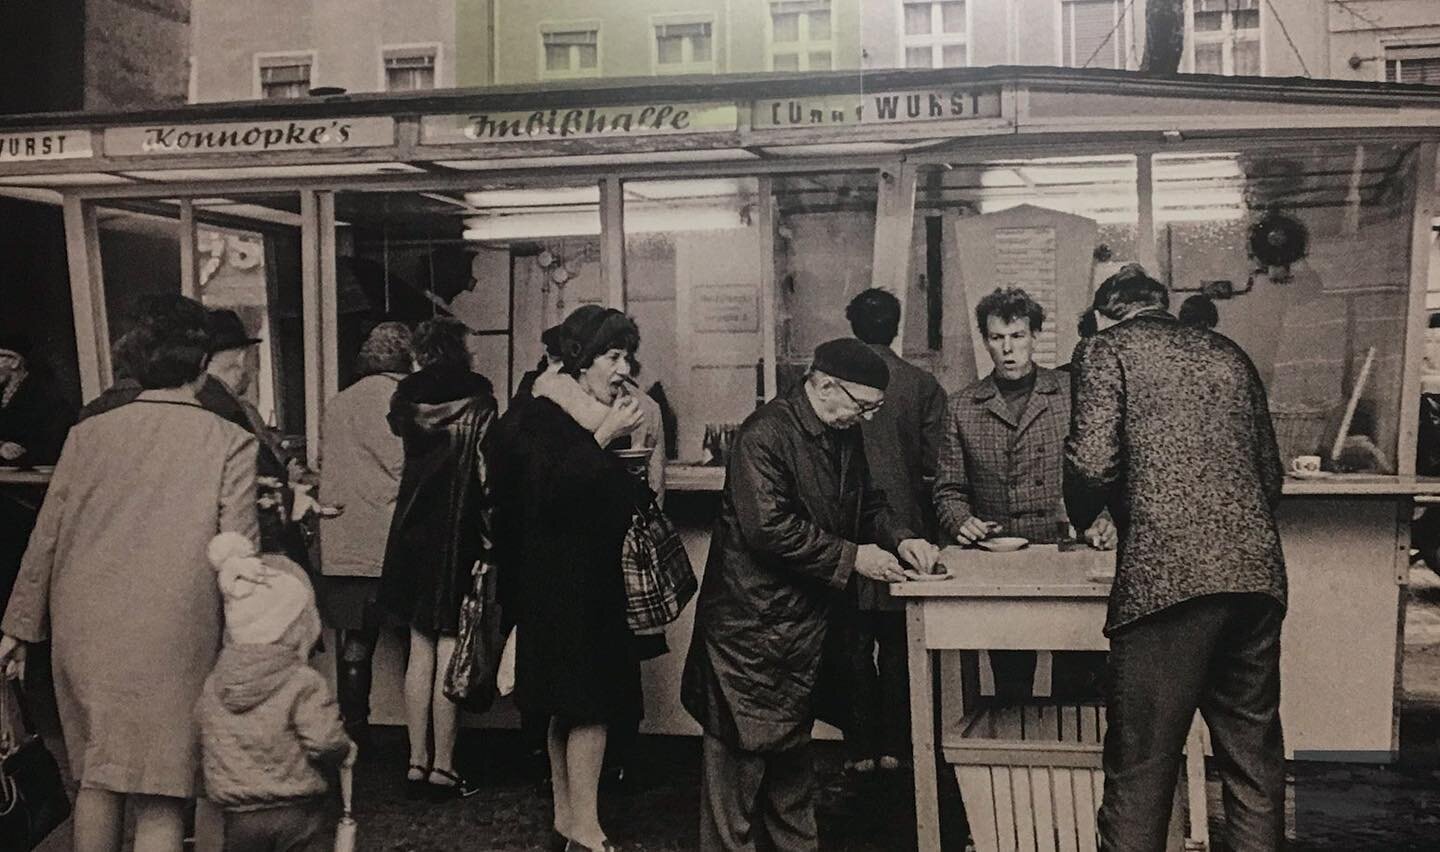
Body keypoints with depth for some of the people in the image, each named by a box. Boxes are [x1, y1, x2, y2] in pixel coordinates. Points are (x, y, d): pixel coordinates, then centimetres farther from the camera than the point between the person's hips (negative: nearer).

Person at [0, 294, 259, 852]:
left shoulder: (88, 434, 2)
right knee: (160, 796, 3)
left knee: (97, 776, 20)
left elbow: (46, 538, 7)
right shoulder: (230, 444, -8)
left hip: (84, 633, 4)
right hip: (172, 641, -4)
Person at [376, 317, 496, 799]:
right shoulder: (476, 395, -8)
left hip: (413, 530, 5)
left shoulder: (407, 397, 4)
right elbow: (486, 470, -11)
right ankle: (443, 765, 3)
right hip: (458, 534, -5)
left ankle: (417, 760, 15)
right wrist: (492, 535, -5)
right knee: (449, 649, -1)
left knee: (421, 649, 11)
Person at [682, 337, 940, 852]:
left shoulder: (845, 434, 7)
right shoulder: (766, 434, -21)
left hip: (806, 616, 9)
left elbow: (865, 502, 18)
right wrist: (851, 557, -22)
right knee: (741, 745, 2)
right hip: (753, 620, -9)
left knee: (793, 739, 21)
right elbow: (768, 527, -27)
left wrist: (899, 539, -1)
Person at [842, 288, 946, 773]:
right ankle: (894, 746, 17)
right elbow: (934, 462, -6)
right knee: (898, 642, 12)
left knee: (854, 642, 9)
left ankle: (861, 747, 14)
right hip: (904, 528, 1)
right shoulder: (922, 386, -4)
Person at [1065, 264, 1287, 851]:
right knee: (1255, 755, 15)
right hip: (1257, 572, 6)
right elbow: (1270, 471, 21)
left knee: (1140, 766, 0)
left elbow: (1091, 462, -8)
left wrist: (1084, 519, 12)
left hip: (1166, 575, -6)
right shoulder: (1228, 354, 22)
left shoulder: (1107, 347, 5)